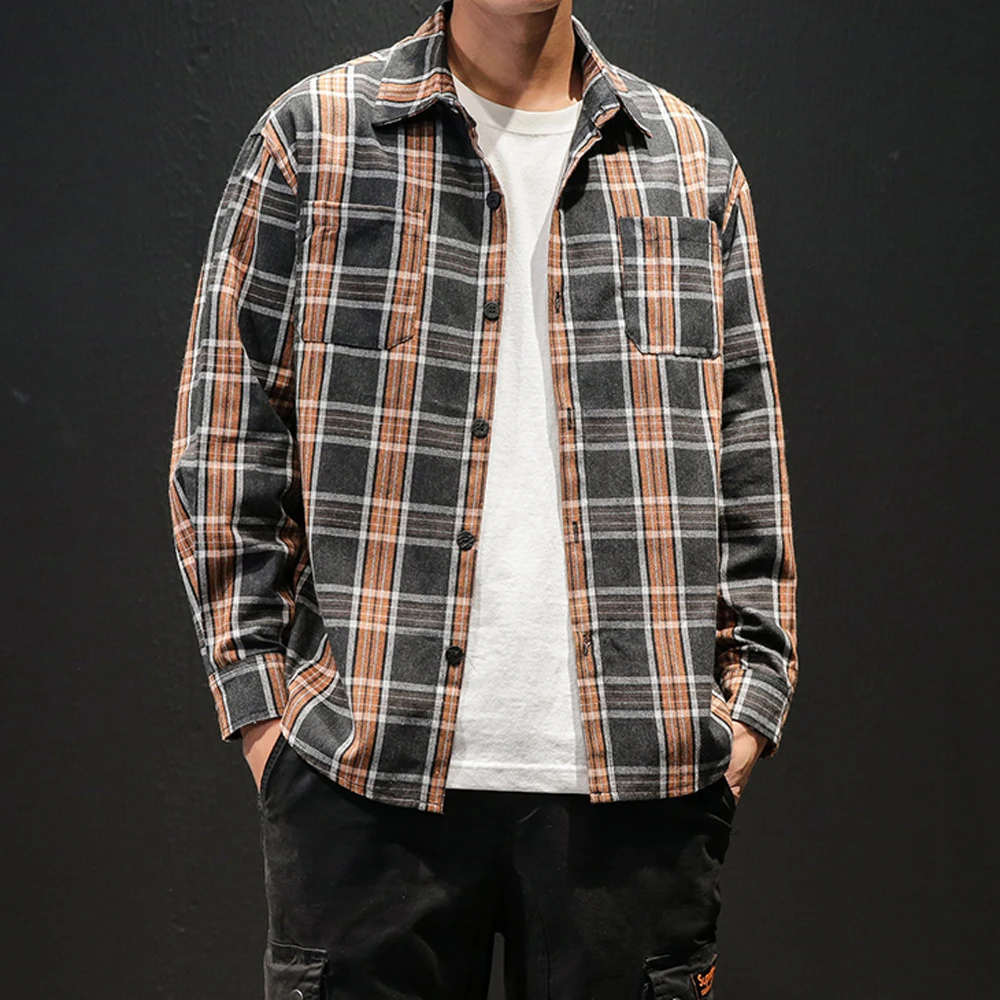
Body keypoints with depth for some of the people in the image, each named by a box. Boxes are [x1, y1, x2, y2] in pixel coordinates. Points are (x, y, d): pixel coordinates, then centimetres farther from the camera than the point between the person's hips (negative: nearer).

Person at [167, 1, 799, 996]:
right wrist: (260, 704, -2)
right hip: (369, 771, -1)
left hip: (640, 775, 2)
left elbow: (749, 461, 13)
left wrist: (748, 698, 5)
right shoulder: (311, 138, 6)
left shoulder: (694, 163, 12)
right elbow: (227, 439, 4)